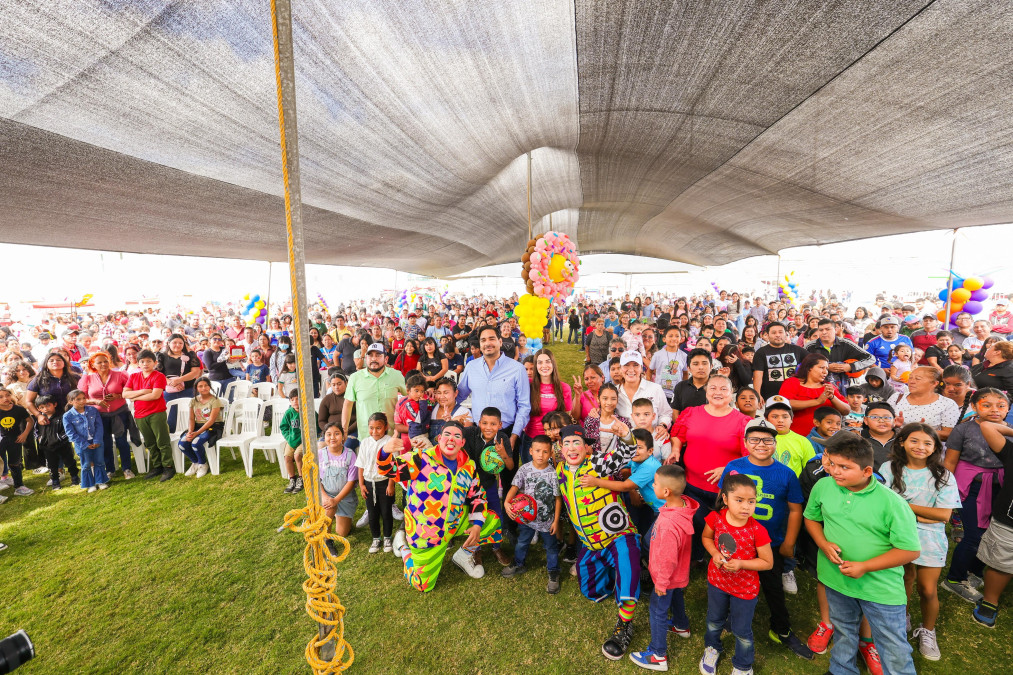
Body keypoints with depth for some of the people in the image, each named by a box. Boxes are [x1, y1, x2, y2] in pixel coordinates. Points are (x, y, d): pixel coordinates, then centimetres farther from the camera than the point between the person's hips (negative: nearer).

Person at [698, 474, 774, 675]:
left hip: (745, 588, -2)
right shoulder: (716, 518, -21)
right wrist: (714, 553, -20)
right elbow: (706, 537, -2)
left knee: (741, 631, 19)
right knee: (714, 621, 27)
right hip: (717, 580, 3)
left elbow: (767, 562, -16)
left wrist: (741, 563, -29)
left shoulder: (757, 531, -28)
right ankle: (712, 648, 57)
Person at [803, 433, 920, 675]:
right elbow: (811, 518, 4)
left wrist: (865, 567, -22)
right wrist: (824, 544, -14)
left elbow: (910, 551, -16)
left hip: (881, 588, -3)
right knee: (843, 633, 27)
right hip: (836, 578, 4)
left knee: (895, 651, 12)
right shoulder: (823, 487, -11)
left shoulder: (892, 503, -21)